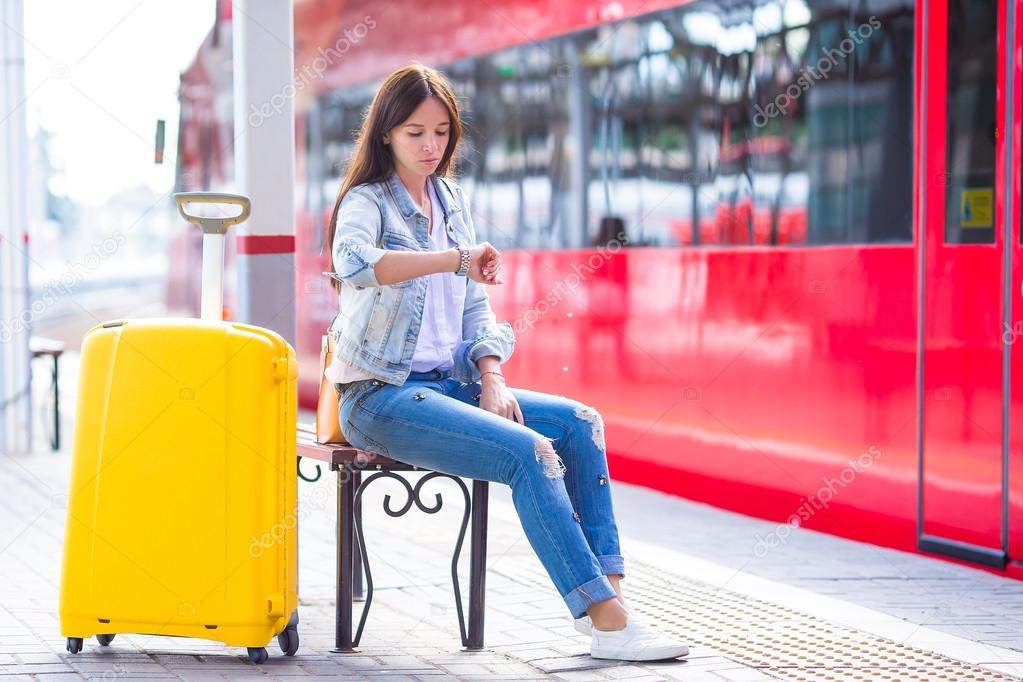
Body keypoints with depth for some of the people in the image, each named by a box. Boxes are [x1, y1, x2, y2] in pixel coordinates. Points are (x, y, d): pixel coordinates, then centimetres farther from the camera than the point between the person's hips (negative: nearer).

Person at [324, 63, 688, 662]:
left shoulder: (453, 202, 17)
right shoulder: (367, 201, -5)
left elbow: (476, 305, 17)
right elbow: (355, 263, -30)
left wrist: (491, 380, -1)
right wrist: (457, 258, -37)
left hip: (446, 384, 7)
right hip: (380, 395, -7)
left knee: (580, 423, -12)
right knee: (529, 453, -26)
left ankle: (608, 588, -15)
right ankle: (609, 622, -27)